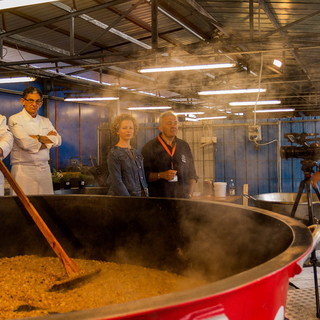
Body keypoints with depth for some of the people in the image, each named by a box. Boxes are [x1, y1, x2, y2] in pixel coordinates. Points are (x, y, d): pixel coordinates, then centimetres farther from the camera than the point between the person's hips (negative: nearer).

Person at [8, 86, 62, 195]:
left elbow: (57, 140, 2)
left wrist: (37, 137, -9)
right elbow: (25, 143, -16)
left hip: (44, 169, 5)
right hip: (24, 169, -5)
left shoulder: (45, 121, 15)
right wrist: (47, 139, -4)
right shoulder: (15, 120, -2)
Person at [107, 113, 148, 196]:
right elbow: (116, 182, -13)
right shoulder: (114, 153, -7)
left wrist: (145, 195, 4)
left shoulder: (137, 153, 12)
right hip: (121, 197, -5)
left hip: (139, 196, 5)